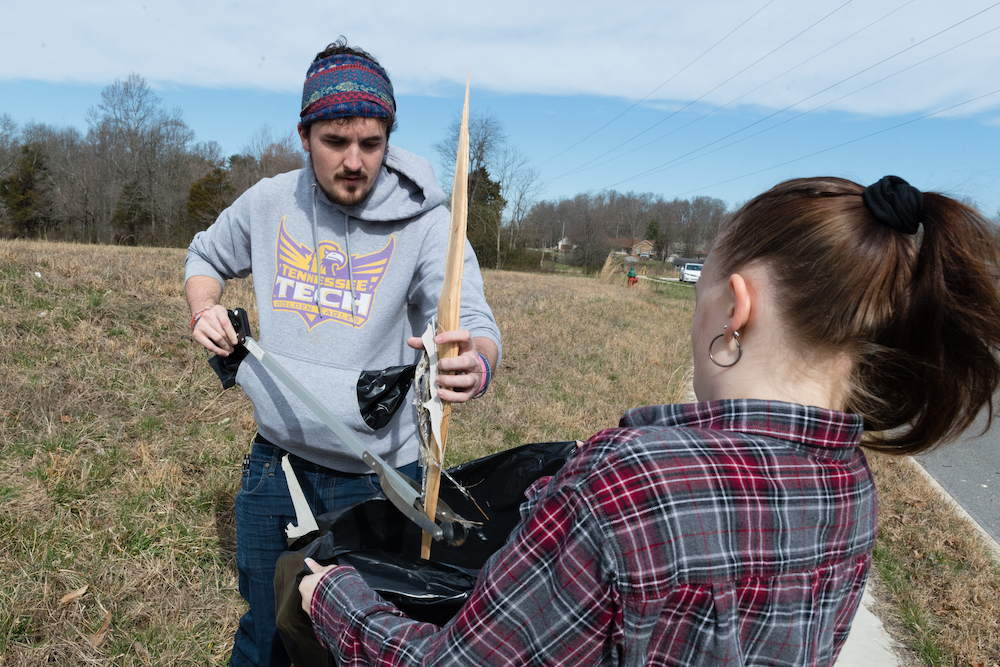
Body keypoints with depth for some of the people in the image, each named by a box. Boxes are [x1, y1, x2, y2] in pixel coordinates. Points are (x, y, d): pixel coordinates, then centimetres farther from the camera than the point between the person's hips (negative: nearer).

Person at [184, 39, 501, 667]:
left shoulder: (424, 221, -14)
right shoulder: (268, 203, -2)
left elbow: (475, 324, -25)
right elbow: (206, 255, 17)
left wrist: (475, 364, -48)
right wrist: (204, 309, -3)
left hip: (377, 474, -3)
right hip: (276, 459, 3)